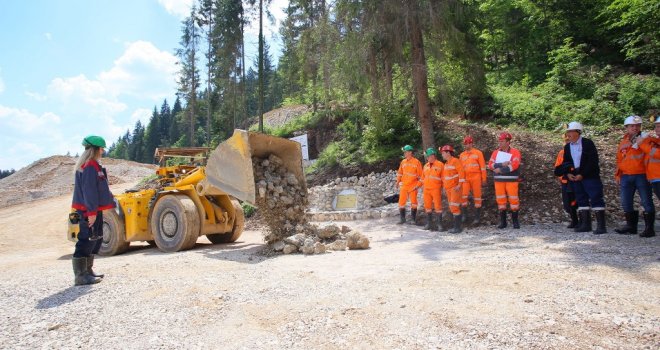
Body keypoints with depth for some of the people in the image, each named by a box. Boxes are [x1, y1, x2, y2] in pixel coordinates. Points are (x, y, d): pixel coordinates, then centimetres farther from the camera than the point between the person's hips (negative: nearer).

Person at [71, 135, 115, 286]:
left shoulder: (92, 165, 16)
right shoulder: (90, 166, -16)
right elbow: (89, 191, -22)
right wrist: (91, 211, -23)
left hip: (94, 210, 11)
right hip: (89, 211, -11)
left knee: (95, 239, 16)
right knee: (86, 240, -8)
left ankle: (87, 270, 25)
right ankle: (80, 276, -3)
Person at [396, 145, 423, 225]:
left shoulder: (416, 162, -8)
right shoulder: (403, 162, 7)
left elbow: (420, 175, -6)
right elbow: (400, 172, 16)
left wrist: (418, 185, -10)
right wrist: (398, 181, 11)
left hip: (413, 186, -4)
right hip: (403, 186, 4)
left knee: (413, 202, 5)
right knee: (401, 202, 3)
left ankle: (414, 219, 15)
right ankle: (402, 219, 13)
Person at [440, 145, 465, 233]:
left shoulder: (455, 161, -10)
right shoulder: (446, 163, 15)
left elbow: (461, 173, -17)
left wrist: (459, 185, -20)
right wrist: (444, 187, 16)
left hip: (455, 188, -9)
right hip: (448, 188, 9)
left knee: (454, 207, -11)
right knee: (451, 207, 9)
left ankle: (457, 227, -6)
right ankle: (457, 226, 15)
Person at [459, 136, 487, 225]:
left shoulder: (478, 153, 2)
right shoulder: (462, 155, 11)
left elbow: (483, 166, 2)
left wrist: (484, 179, -1)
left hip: (476, 178, -3)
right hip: (465, 178, 3)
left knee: (477, 197, 2)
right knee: (463, 195, -10)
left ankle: (477, 217, 9)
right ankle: (465, 215, 3)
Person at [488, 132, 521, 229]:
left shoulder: (515, 152, -4)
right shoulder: (495, 152, 8)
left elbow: (514, 165, -18)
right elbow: (490, 165, -4)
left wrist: (500, 170, -16)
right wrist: (502, 164, -17)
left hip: (511, 180, -4)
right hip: (499, 180, 4)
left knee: (513, 200, -2)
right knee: (500, 200, 5)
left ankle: (515, 221, 9)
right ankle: (503, 221, 13)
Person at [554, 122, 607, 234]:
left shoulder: (588, 143, -7)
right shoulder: (567, 146, 11)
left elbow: (593, 161, -13)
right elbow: (565, 162, 17)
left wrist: (582, 174, -17)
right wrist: (568, 174, -1)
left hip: (590, 176, -6)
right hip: (575, 178, 6)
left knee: (596, 199, -8)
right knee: (581, 200, 8)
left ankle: (601, 225, -8)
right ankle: (585, 224, 14)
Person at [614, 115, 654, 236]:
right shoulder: (623, 142, 14)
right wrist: (617, 175, 13)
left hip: (642, 175, -4)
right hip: (626, 177, 5)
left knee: (646, 202, -1)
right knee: (626, 203, 7)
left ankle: (649, 227, 6)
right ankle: (631, 226, 17)